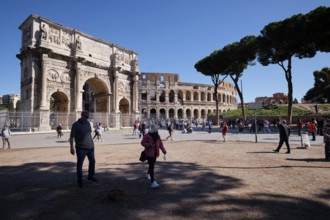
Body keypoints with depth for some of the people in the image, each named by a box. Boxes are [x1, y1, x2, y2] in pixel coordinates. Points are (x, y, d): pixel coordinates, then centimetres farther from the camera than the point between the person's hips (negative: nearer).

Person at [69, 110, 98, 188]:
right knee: (79, 164, -1)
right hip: (81, 148, -6)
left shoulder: (88, 123, 8)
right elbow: (71, 137, -10)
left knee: (92, 161, 16)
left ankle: (90, 177, 34)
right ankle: (80, 181, 12)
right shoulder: (76, 125, -9)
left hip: (90, 147, 7)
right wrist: (72, 147, -17)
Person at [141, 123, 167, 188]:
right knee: (152, 167, -14)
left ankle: (148, 174, 53)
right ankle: (153, 182, -16)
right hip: (149, 153, -6)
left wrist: (164, 151, -6)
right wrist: (149, 145, -27)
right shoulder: (147, 136, -13)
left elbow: (160, 144, 4)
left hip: (155, 153, 7)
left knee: (152, 165, 23)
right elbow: (142, 143, -11)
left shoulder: (157, 136, 4)